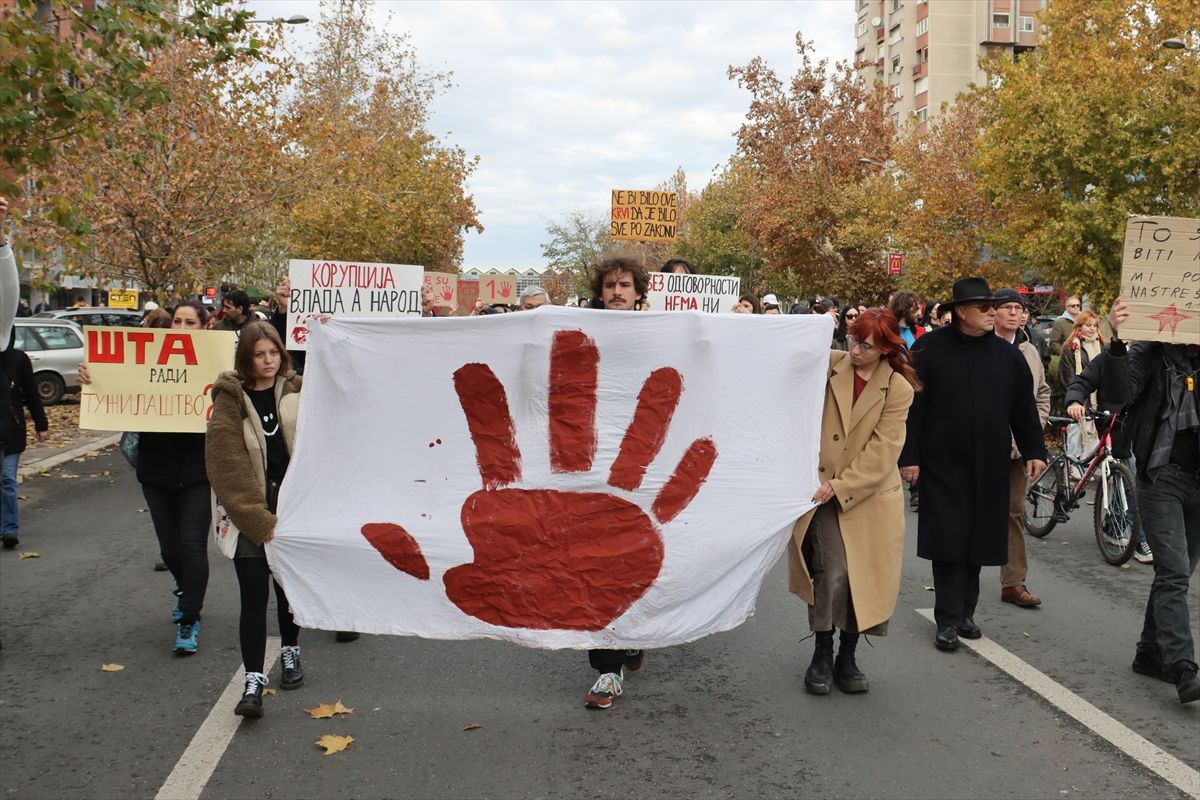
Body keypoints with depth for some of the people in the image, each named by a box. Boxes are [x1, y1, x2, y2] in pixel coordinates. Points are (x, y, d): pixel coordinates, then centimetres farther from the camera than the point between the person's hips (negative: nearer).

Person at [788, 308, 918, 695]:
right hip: (823, 492, 0)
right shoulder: (827, 365, 0)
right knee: (833, 573, -12)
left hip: (869, 497, 0)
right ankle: (822, 654, 8)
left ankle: (847, 656, 24)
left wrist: (839, 486, -15)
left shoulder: (897, 390, -4)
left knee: (863, 577, 4)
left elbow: (882, 453, -9)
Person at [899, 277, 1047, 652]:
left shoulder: (1006, 354, 9)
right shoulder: (929, 349, -4)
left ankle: (965, 612, 21)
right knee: (948, 539, -3)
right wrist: (909, 456, -8)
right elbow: (912, 406, -5)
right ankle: (948, 620, 5)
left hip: (989, 466, 4)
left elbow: (1024, 407, 13)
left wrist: (1034, 451, 9)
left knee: (978, 539, 8)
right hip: (943, 463, -4)